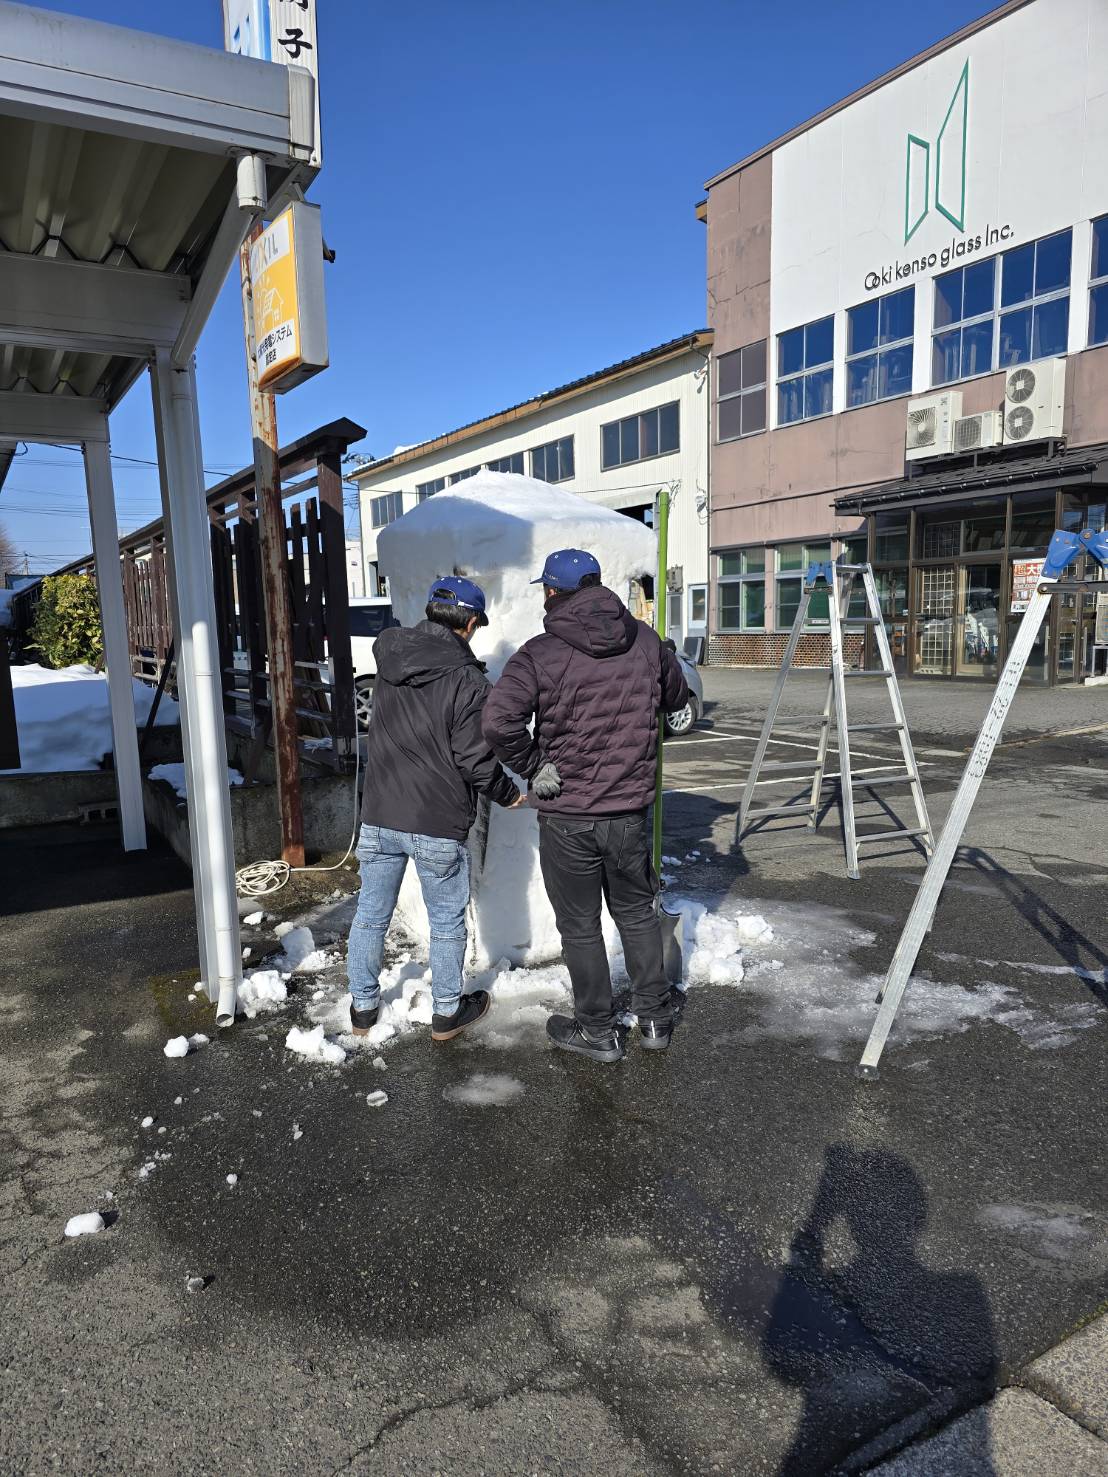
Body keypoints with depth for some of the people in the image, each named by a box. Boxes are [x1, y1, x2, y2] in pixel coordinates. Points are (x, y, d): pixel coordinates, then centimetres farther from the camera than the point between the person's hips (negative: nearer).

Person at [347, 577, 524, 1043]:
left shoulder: (387, 653, 1)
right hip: (438, 827, -5)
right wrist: (509, 794, 4)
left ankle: (363, 1007, 31)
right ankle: (447, 1012, 27)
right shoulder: (468, 681, -15)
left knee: (371, 914, 17)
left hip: (379, 817, 5)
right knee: (447, 921, 13)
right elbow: (476, 760, -14)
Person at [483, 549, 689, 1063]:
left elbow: (498, 721, -28)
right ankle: (655, 1018, 34)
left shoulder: (541, 653, -15)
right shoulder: (646, 641, -1)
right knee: (637, 913, 22)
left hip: (566, 816, -4)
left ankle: (598, 1031, 28)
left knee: (580, 926, 13)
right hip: (630, 809, 4)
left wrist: (534, 767, -14)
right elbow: (677, 697, 15)